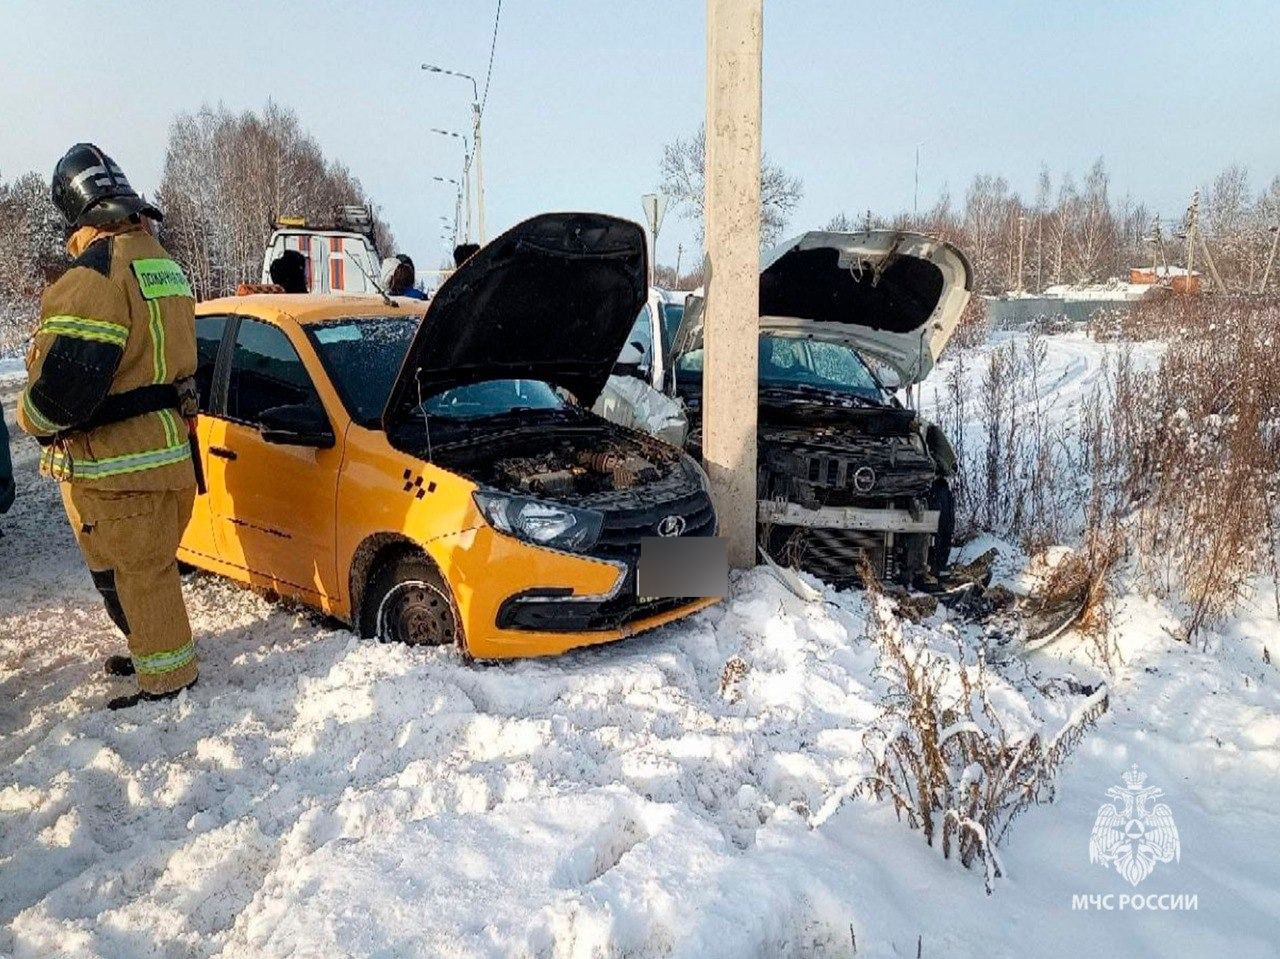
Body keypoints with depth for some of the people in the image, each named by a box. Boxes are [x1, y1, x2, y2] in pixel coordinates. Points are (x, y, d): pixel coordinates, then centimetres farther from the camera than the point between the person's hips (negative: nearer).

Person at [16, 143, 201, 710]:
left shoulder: (96, 275, -21)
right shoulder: (164, 265, 11)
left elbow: (64, 383, -25)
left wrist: (33, 419, -7)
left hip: (115, 466, -9)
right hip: (167, 447, 9)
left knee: (132, 574, 4)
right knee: (150, 567, 23)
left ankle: (166, 678, 16)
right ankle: (160, 652, 38)